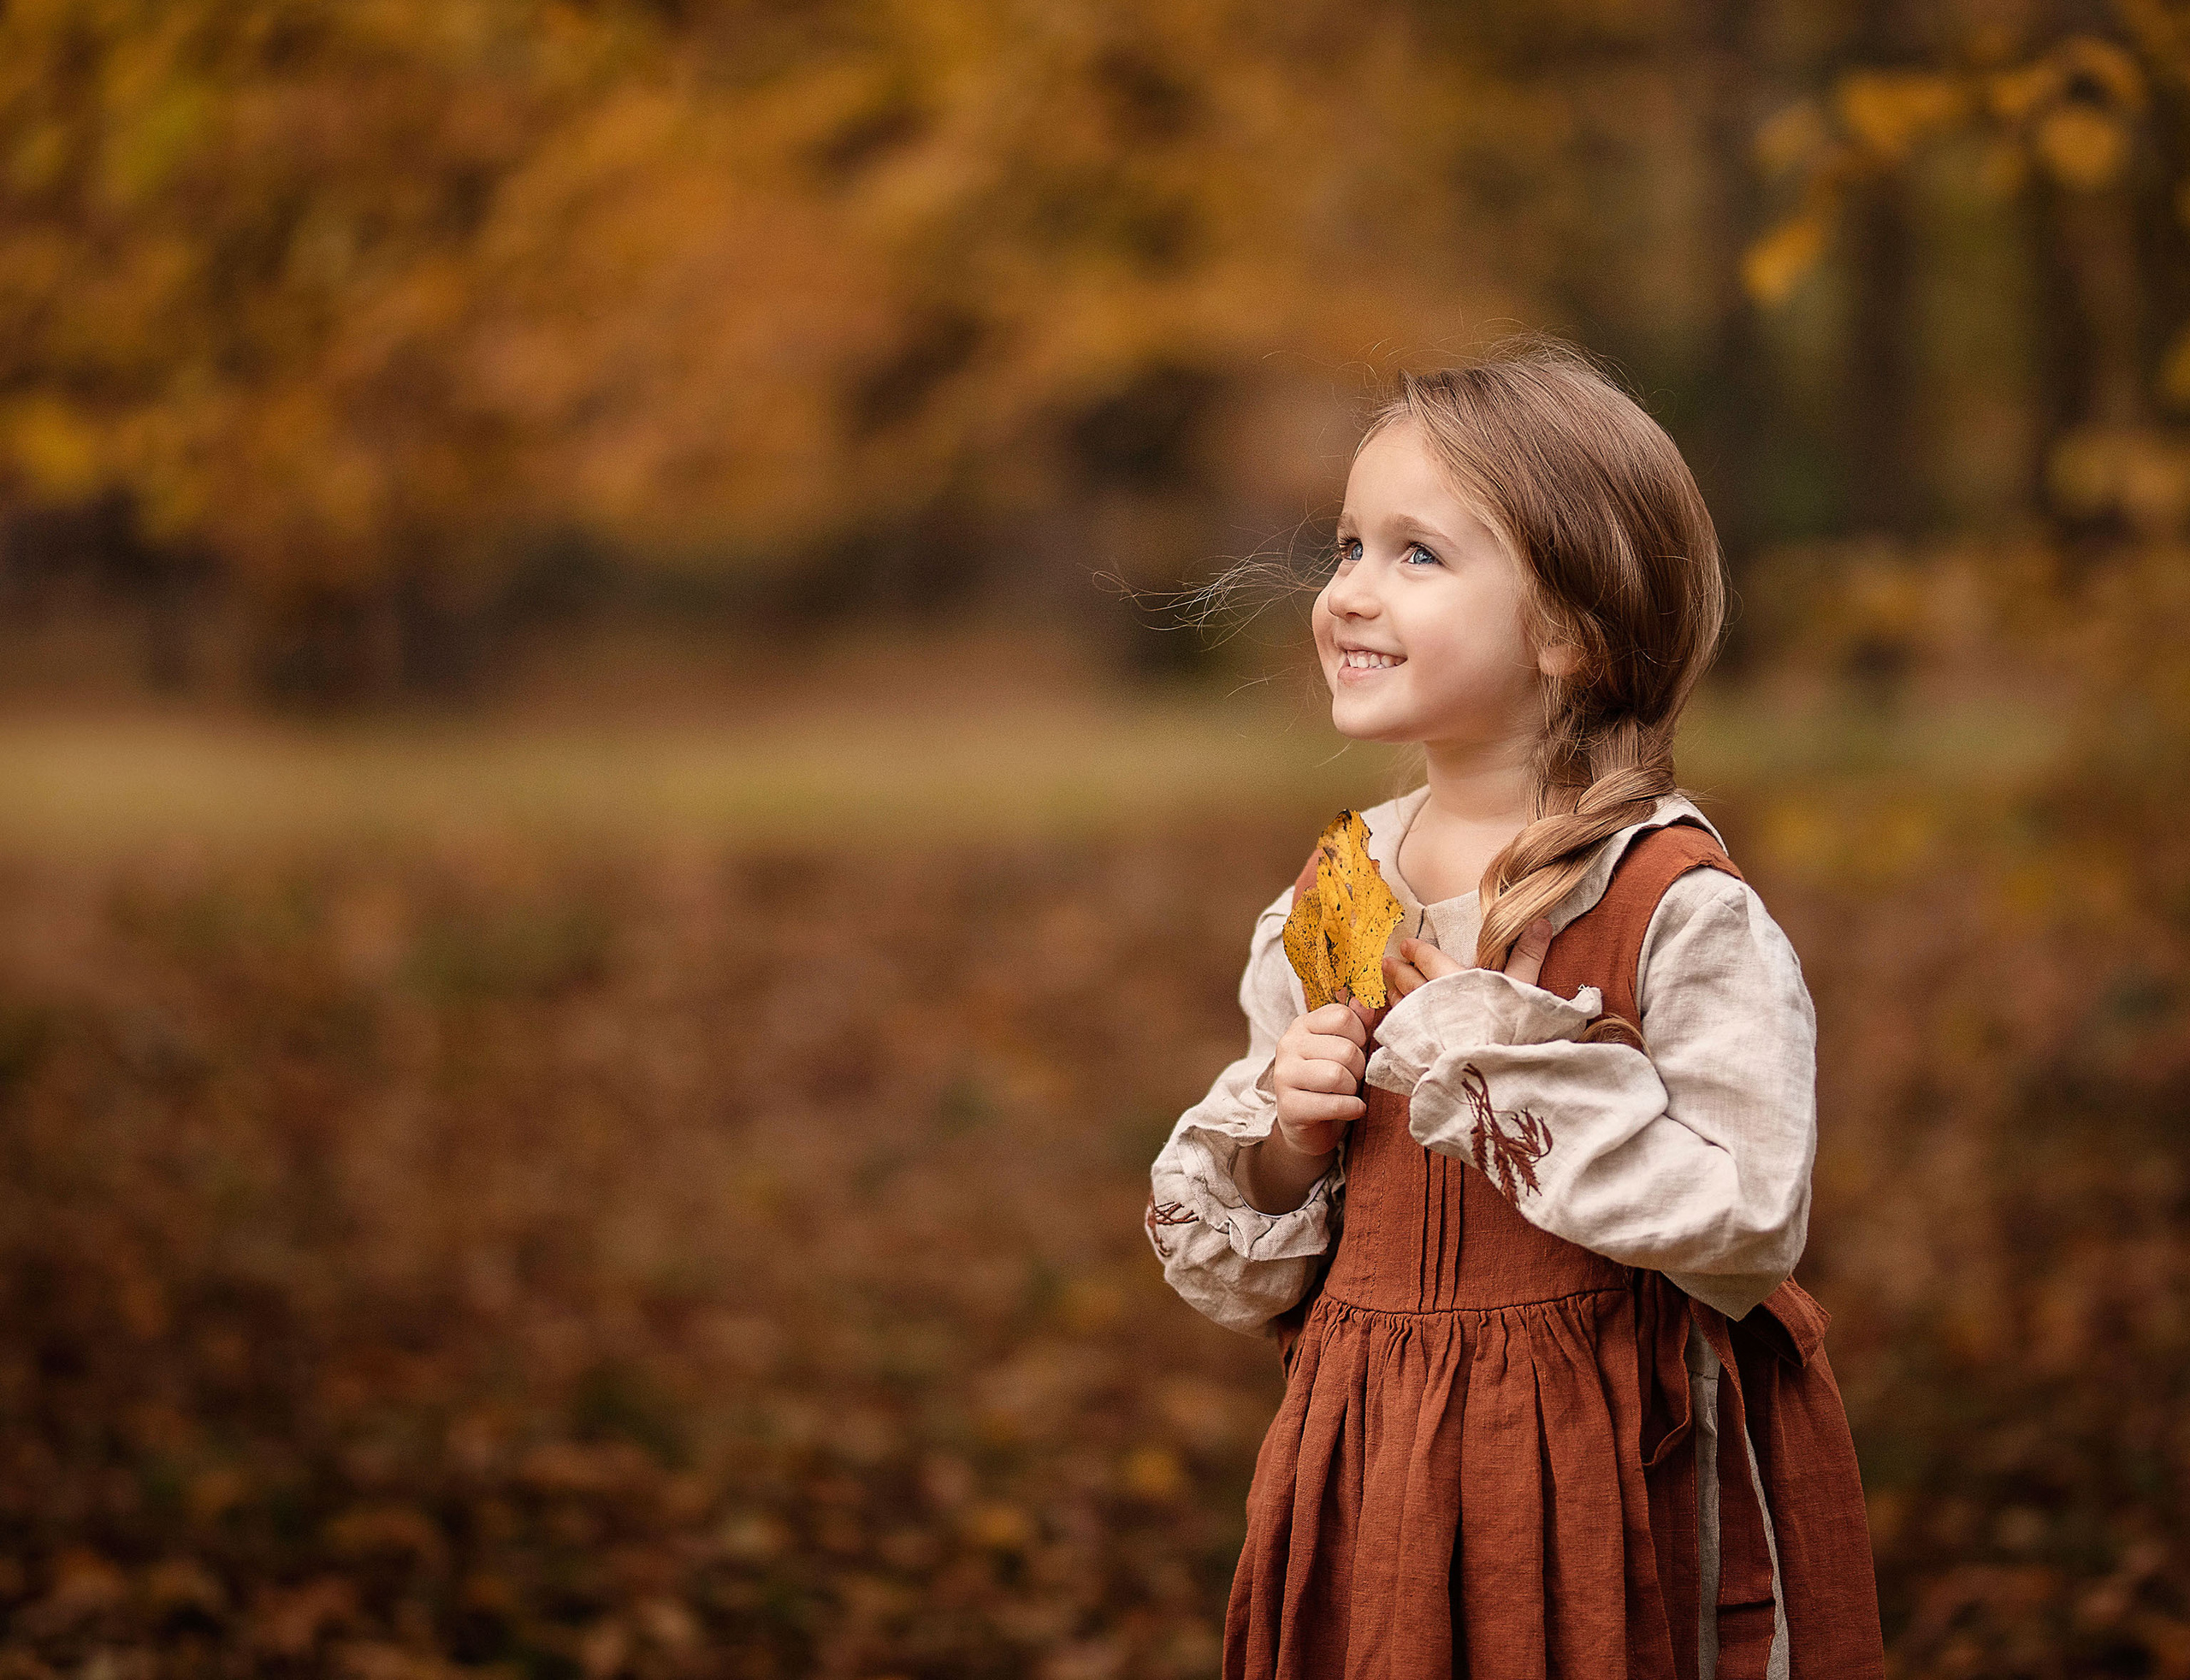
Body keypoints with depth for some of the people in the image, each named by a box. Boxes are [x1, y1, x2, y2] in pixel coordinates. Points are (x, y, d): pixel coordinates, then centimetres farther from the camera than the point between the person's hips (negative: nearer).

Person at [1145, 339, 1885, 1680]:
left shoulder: (1677, 906, -13)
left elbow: (1753, 1227, -20)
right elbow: (1240, 1259, 12)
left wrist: (1498, 1062, -19)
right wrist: (1282, 1134, -10)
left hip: (1605, 1468, -5)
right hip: (1374, 1465, 5)